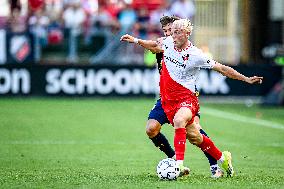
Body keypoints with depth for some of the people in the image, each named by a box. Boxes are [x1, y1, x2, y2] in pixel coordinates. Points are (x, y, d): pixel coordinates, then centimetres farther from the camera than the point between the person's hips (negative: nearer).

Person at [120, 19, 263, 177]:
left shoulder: (196, 55, -15)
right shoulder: (168, 42, 0)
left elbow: (222, 69, -9)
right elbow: (155, 46, 25)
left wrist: (246, 79, -12)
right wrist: (135, 40, 17)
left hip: (186, 98, -6)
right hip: (168, 100, 6)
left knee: (178, 120, -37)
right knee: (195, 137, 13)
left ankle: (179, 164, -42)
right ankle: (222, 158, 36)